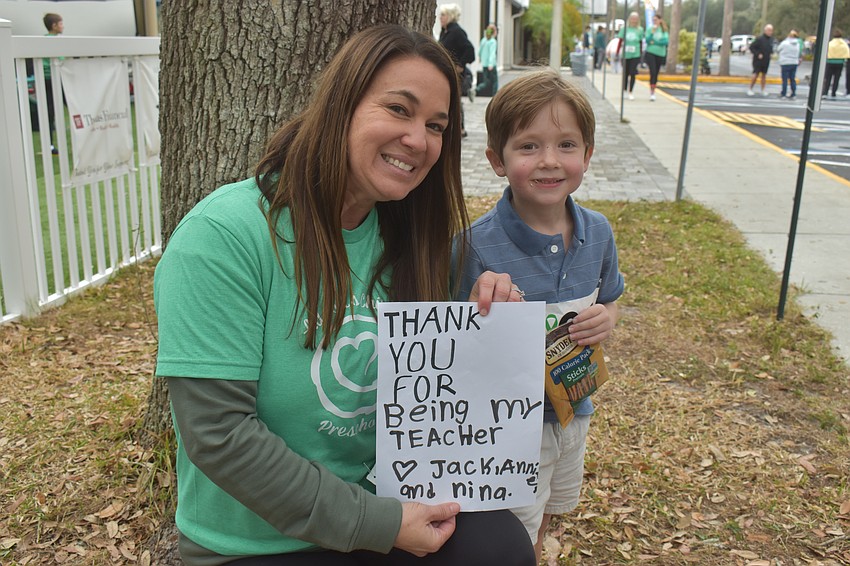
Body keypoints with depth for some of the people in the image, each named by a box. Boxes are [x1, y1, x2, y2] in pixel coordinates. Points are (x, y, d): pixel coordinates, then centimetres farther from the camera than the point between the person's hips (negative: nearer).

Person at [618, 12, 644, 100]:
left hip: (635, 55, -1)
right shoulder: (624, 29, 3)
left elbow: (641, 43, 9)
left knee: (633, 74, -9)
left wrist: (641, 54, 10)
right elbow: (620, 41, 7)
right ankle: (624, 90, 27)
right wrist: (617, 53, 3)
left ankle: (630, 92, -3)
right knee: (625, 73, 9)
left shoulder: (640, 30, 3)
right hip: (625, 55, 1)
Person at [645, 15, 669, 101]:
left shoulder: (664, 30, 4)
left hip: (660, 54, 2)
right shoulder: (650, 29, 2)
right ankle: (651, 92, -15)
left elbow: (666, 41, -6)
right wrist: (652, 32, -18)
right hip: (650, 53, -2)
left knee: (656, 73, 8)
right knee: (653, 72, -15)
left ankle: (653, 91, 19)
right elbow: (647, 40, -6)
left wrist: (655, 42, -11)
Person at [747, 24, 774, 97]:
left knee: (764, 75, 10)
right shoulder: (759, 39, -14)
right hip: (758, 60, -6)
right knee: (756, 74, -9)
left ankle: (763, 90, 15)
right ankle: (750, 89, 2)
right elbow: (751, 47, -12)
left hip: (766, 61, 6)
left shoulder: (771, 39, 5)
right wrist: (757, 54, -17)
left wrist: (771, 52, 1)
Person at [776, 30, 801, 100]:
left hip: (786, 63, -5)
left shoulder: (785, 43, -12)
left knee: (785, 79, 1)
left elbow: (778, 50, 2)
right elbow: (798, 54, 10)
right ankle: (793, 94, 8)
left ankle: (783, 94, 4)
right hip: (795, 63, 5)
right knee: (793, 79, 8)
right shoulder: (797, 44, 4)